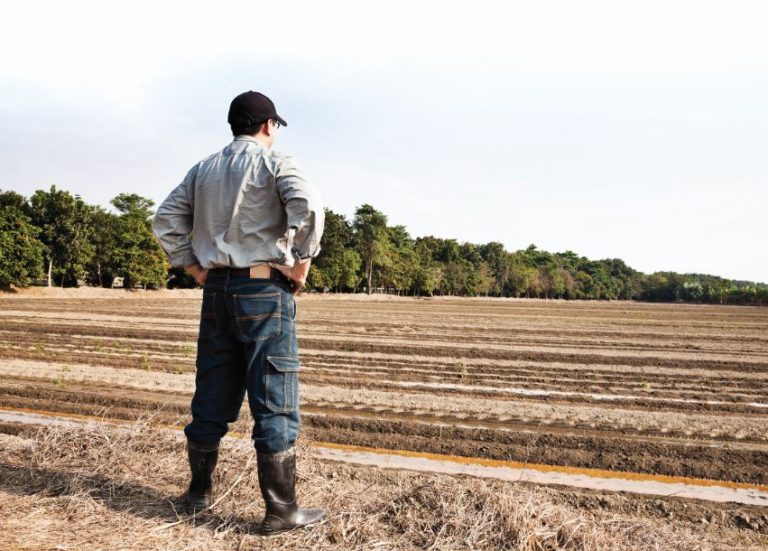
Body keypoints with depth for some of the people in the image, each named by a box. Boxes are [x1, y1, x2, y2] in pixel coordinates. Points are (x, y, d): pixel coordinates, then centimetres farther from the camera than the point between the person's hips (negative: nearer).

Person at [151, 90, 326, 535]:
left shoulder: (204, 169, 15)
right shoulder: (275, 163, -3)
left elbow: (165, 220, 14)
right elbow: (308, 206, -21)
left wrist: (193, 266, 13)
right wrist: (303, 262, -13)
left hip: (217, 288, 6)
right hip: (265, 288, -6)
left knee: (212, 396, 14)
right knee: (275, 402, -2)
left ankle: (200, 492, 27)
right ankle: (281, 510, 5)